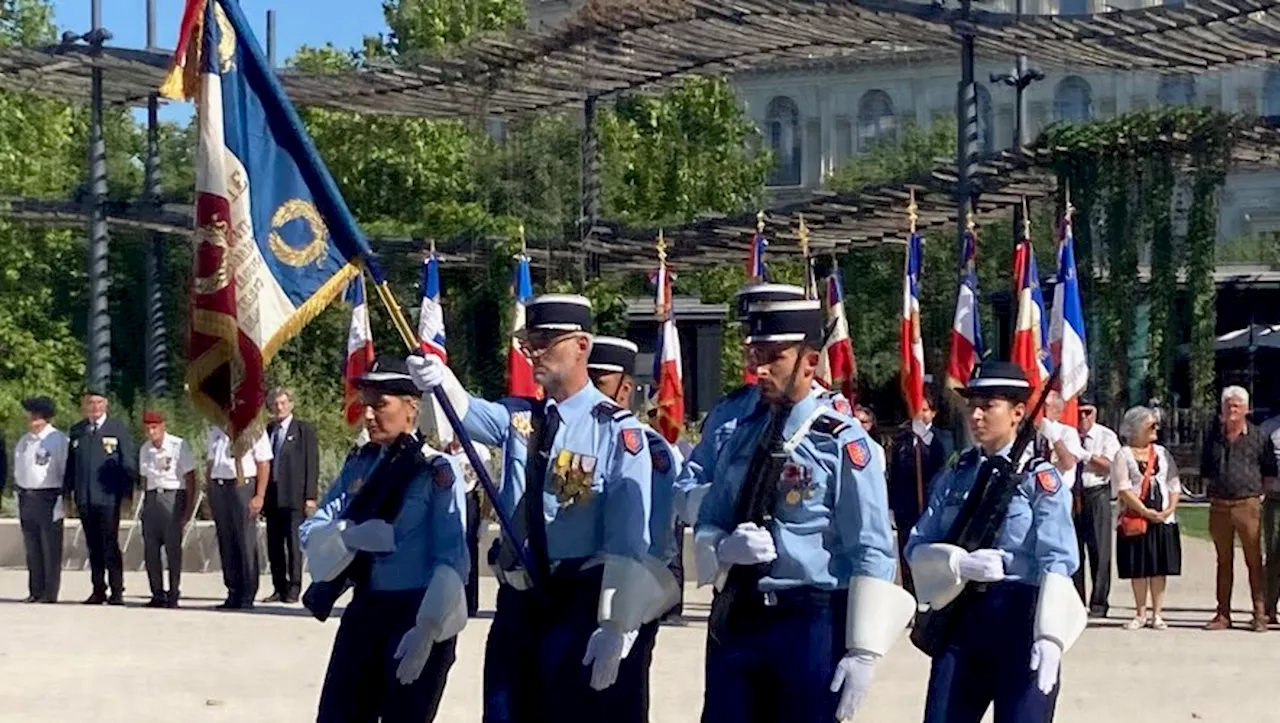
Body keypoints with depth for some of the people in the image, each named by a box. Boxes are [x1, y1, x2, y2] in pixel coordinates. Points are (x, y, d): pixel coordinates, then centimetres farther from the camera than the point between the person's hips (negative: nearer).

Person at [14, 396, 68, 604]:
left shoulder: (58, 440, -7)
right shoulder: (23, 442, 13)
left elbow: (66, 473, -8)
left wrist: (61, 502, -13)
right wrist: (22, 497, 12)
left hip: (49, 497, -6)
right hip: (27, 498, 6)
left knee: (50, 548, -3)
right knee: (32, 548, 9)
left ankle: (50, 593, 1)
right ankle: (35, 591, 15)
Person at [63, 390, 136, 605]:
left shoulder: (118, 428, 2)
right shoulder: (76, 431, 13)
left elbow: (129, 463, 0)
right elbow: (70, 464, 16)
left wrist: (127, 493, -5)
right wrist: (67, 491, 9)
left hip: (108, 497, -4)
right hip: (84, 498, 4)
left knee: (110, 546, -6)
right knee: (93, 547, 8)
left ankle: (117, 592, -2)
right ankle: (98, 591, 14)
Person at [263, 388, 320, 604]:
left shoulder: (304, 430, 2)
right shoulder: (268, 430, 14)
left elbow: (312, 465, -2)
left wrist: (310, 496, -9)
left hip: (294, 497, -5)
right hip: (272, 496, 5)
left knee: (294, 543, -5)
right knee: (274, 545, 5)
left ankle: (294, 589, -2)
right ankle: (280, 589, 10)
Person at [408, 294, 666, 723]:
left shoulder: (617, 430, -9)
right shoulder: (518, 418, 8)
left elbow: (628, 542, -13)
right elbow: (468, 412, -13)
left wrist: (615, 629, -18)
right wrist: (439, 381, -36)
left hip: (582, 607, -6)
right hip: (517, 606, 6)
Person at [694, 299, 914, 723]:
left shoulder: (841, 443, -9)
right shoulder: (742, 436, 10)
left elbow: (873, 556, -12)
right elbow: (706, 527, 14)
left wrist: (863, 651, -16)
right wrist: (723, 549, -10)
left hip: (810, 625, -6)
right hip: (735, 621, 6)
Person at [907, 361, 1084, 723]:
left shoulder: (1040, 479, -4)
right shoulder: (953, 479, 11)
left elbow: (1057, 562, -13)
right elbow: (917, 548, 7)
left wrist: (1050, 635, -25)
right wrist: (960, 563, -14)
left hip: (1019, 615, -5)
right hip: (960, 616, 5)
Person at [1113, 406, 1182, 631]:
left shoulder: (1162, 453, 13)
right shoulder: (1123, 455, 0)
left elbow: (1174, 485, 10)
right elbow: (1123, 489, -9)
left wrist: (1169, 509, -7)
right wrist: (1146, 512, -15)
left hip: (1163, 519, 3)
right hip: (1135, 519, -3)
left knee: (1160, 568, 2)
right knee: (1138, 569, 0)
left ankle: (1157, 614, 8)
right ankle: (1141, 614, 9)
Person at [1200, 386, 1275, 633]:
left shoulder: (1258, 437, 2)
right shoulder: (1213, 436, 11)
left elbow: (1269, 473, 8)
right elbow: (1205, 471, 20)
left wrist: (1258, 491, -1)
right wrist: (1211, 489, 9)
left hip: (1247, 504, -3)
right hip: (1219, 506, 3)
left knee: (1254, 561, -2)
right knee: (1223, 561, 8)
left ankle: (1260, 614, 0)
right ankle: (1223, 614, 11)